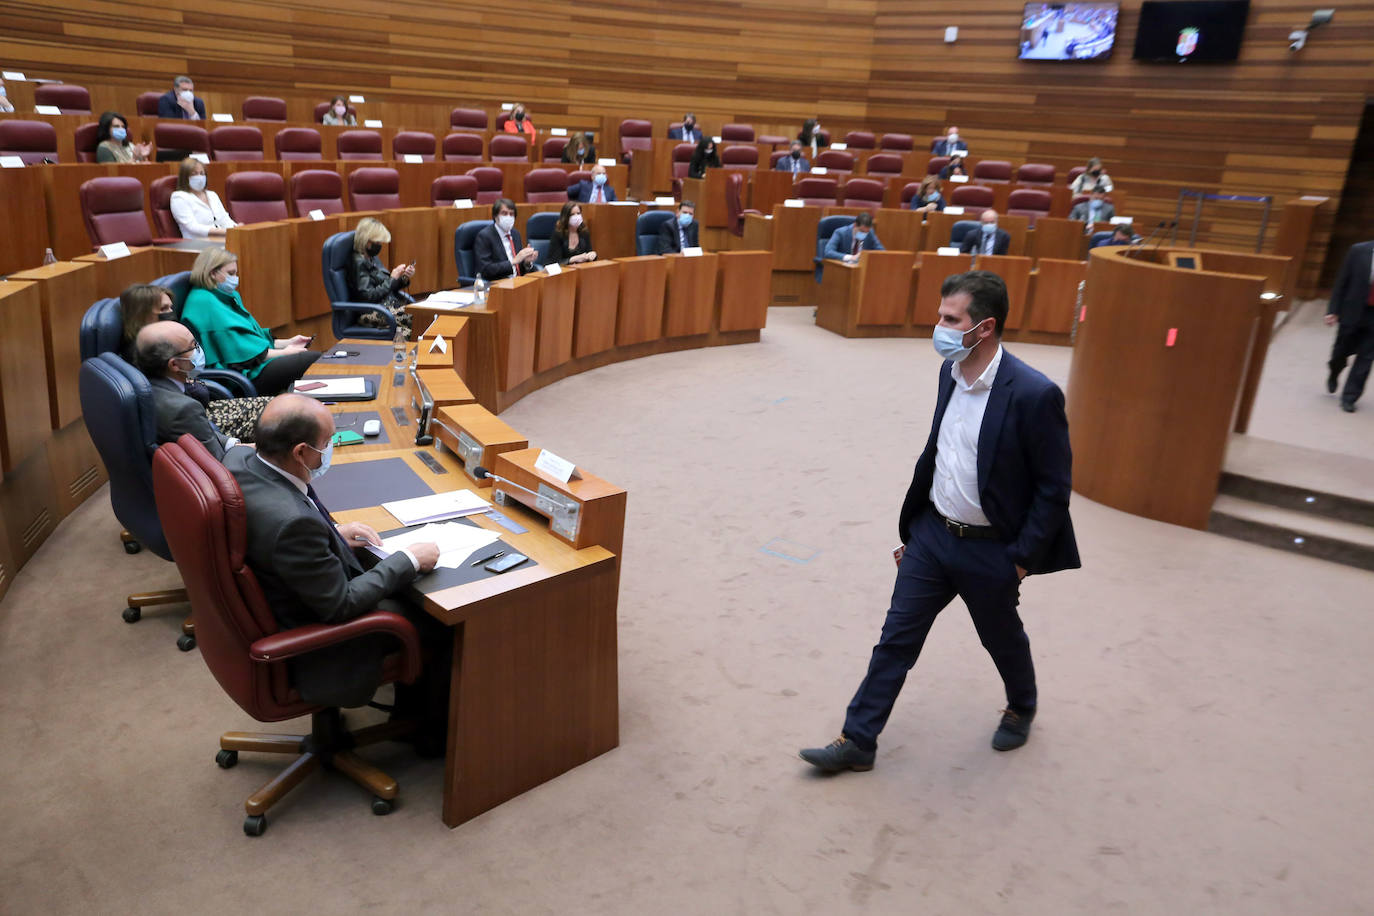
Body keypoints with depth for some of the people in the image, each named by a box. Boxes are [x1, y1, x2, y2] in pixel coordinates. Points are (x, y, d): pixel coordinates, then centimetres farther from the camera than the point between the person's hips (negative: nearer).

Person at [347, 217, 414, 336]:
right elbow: (368, 296, -17)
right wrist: (392, 278, -10)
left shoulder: (373, 258, 17)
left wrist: (404, 278, 2)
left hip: (390, 305, 9)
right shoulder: (358, 262, -10)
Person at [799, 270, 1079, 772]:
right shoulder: (951, 372, 0)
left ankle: (1021, 708, 51)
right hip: (932, 534, 5)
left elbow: (1054, 488, -15)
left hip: (990, 551, -5)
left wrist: (1021, 559, -13)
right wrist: (910, 528, 13)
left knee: (1003, 640, 20)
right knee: (896, 639, 9)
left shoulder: (1034, 395, -22)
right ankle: (857, 742, 20)